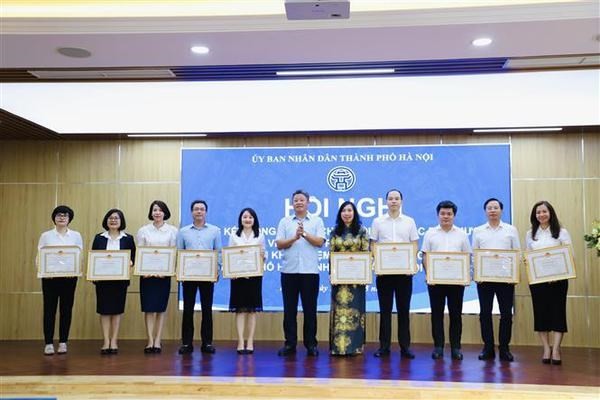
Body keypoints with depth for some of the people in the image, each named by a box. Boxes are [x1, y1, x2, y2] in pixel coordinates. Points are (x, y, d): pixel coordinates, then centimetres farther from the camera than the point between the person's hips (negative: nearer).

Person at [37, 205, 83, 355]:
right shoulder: (46, 236, 6)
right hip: (49, 277, 0)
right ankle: (48, 343, 6)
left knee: (66, 309, 4)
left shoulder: (76, 236, 7)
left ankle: (63, 342, 13)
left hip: (69, 277, 1)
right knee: (49, 309, 0)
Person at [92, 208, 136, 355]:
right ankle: (106, 342, 10)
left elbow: (134, 256, 5)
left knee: (117, 310, 5)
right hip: (102, 279, 0)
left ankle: (114, 342, 13)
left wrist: (130, 262, -16)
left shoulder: (128, 238, 4)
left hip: (120, 279, 0)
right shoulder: (99, 238, 6)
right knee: (104, 310, 2)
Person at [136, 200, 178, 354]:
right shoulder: (143, 230, 6)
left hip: (164, 273, 0)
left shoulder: (172, 230, 3)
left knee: (161, 307, 4)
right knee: (148, 308, 0)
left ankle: (157, 341, 10)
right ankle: (150, 341, 6)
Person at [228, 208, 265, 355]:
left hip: (254, 275, 0)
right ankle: (240, 342, 0)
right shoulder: (234, 236, 7)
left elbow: (263, 256, 9)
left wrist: (262, 256, -13)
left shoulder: (260, 237, 8)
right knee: (240, 309, -1)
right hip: (238, 275, 0)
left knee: (253, 309, 2)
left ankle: (250, 342, 6)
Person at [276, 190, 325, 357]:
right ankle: (290, 344, 12)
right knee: (289, 309, 4)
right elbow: (279, 244, 2)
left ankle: (311, 344, 13)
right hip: (289, 271, 1)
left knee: (310, 309, 3)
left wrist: (305, 234, -14)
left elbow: (320, 242, -4)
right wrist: (294, 238, -12)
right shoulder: (285, 222, 11)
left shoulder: (316, 221, 9)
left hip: (310, 271, -1)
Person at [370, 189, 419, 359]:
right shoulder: (378, 222, 6)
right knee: (385, 309, 4)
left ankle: (405, 346, 11)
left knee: (403, 309, 4)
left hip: (404, 271, 0)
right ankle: (384, 346, 12)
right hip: (384, 271, 0)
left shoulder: (409, 222, 6)